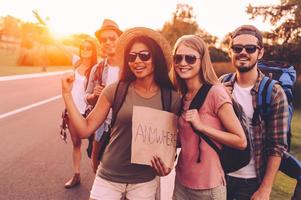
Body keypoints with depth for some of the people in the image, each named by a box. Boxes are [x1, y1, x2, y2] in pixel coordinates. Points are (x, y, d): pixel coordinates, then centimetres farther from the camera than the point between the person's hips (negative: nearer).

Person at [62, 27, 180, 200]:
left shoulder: (172, 98, -7)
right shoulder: (115, 90, -10)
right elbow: (85, 130, -7)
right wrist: (67, 94, -14)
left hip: (145, 181, 1)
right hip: (108, 177, 0)